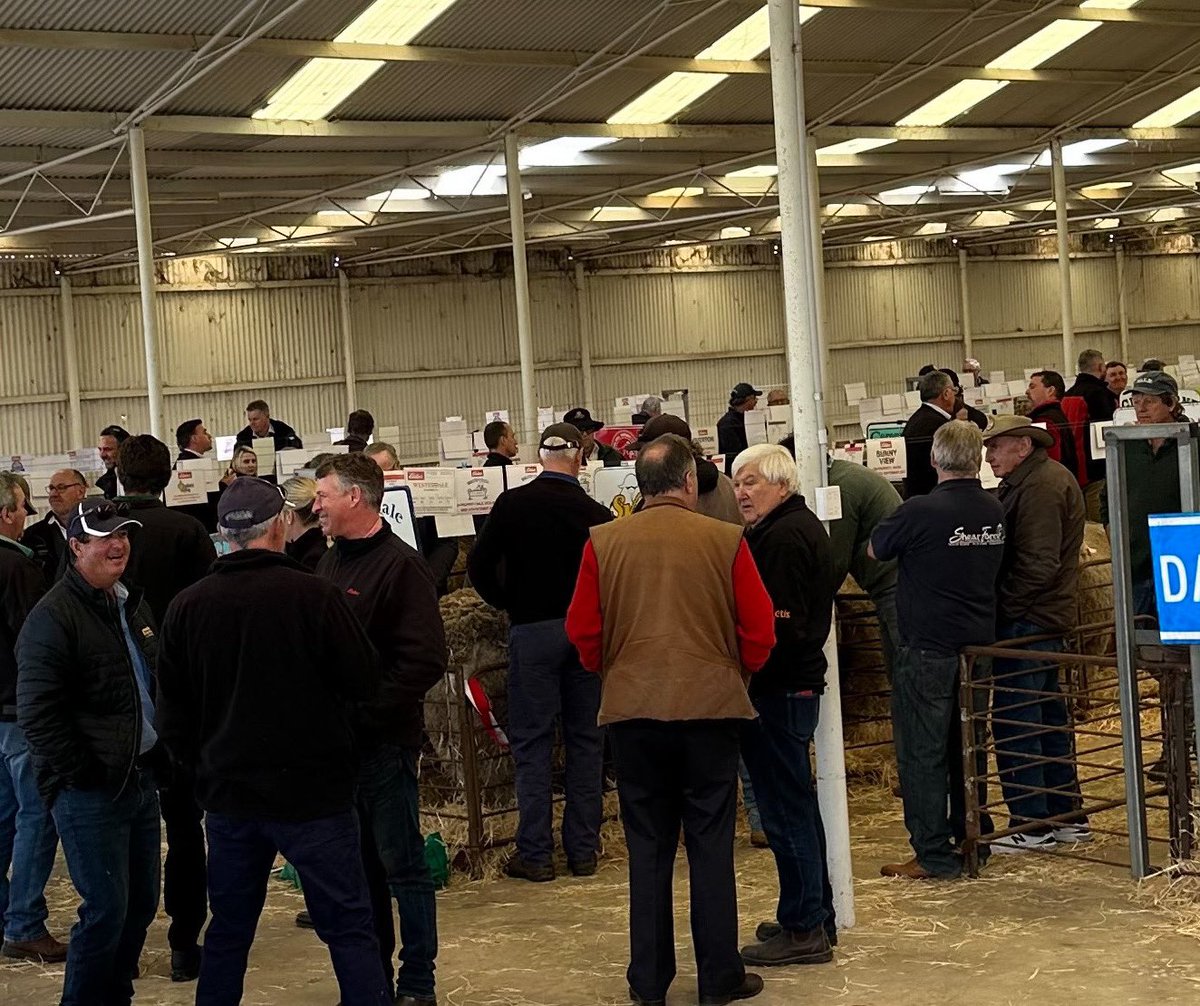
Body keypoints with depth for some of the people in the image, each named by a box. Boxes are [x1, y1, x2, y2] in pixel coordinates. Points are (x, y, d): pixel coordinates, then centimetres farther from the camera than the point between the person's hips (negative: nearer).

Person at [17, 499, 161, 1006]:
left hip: (139, 778, 8)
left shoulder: (133, 604, 13)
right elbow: (37, 713, -17)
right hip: (90, 791, -8)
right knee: (106, 909, -5)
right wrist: (83, 772, -16)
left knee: (142, 902, 13)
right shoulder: (54, 617, -13)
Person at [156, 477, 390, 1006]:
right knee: (349, 927, 4)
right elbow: (364, 681, -9)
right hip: (312, 790, -4)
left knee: (228, 930, 15)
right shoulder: (314, 595, -15)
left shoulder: (186, 606, -1)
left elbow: (171, 711, 6)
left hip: (227, 791, 4)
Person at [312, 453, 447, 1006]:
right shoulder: (329, 563, 12)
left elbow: (424, 660, -18)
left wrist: (365, 713, -19)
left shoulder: (401, 566, -12)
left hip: (384, 742, -7)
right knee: (360, 863, 14)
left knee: (401, 863, 1)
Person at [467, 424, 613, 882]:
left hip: (532, 631, -1)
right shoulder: (595, 513, -4)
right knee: (585, 740, 10)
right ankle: (583, 850, 14)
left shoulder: (512, 504, -6)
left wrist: (509, 603, 9)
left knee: (532, 741, 4)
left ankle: (534, 853, 3)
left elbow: (479, 565, -5)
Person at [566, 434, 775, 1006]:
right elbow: (759, 630, -2)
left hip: (632, 707, 1)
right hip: (711, 705, -1)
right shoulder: (725, 541, -6)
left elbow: (582, 631, 1)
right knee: (711, 844, 7)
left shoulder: (604, 543, -2)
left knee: (647, 847, 10)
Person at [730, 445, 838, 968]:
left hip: (777, 688, -11)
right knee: (796, 803, 17)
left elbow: (778, 626, -23)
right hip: (797, 683, 11)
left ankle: (803, 929, -1)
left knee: (785, 807, -6)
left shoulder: (783, 537, -16)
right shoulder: (802, 527, 17)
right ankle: (815, 915, 27)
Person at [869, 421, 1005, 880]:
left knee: (922, 751, 1)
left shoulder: (921, 511, -18)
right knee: (966, 743, 19)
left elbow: (875, 549, -2)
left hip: (928, 649, -6)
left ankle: (934, 855, 3)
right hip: (979, 643, 7)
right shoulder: (995, 511, 1)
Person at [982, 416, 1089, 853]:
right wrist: (1001, 603, 12)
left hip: (1026, 621, -11)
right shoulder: (1050, 478, 16)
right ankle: (1066, 817, 22)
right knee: (1049, 718, 15)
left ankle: (1030, 825, -2)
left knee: (1013, 722, -6)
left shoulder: (1039, 487, -17)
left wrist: (1001, 605, -15)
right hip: (1047, 618, 11)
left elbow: (1037, 565, -23)